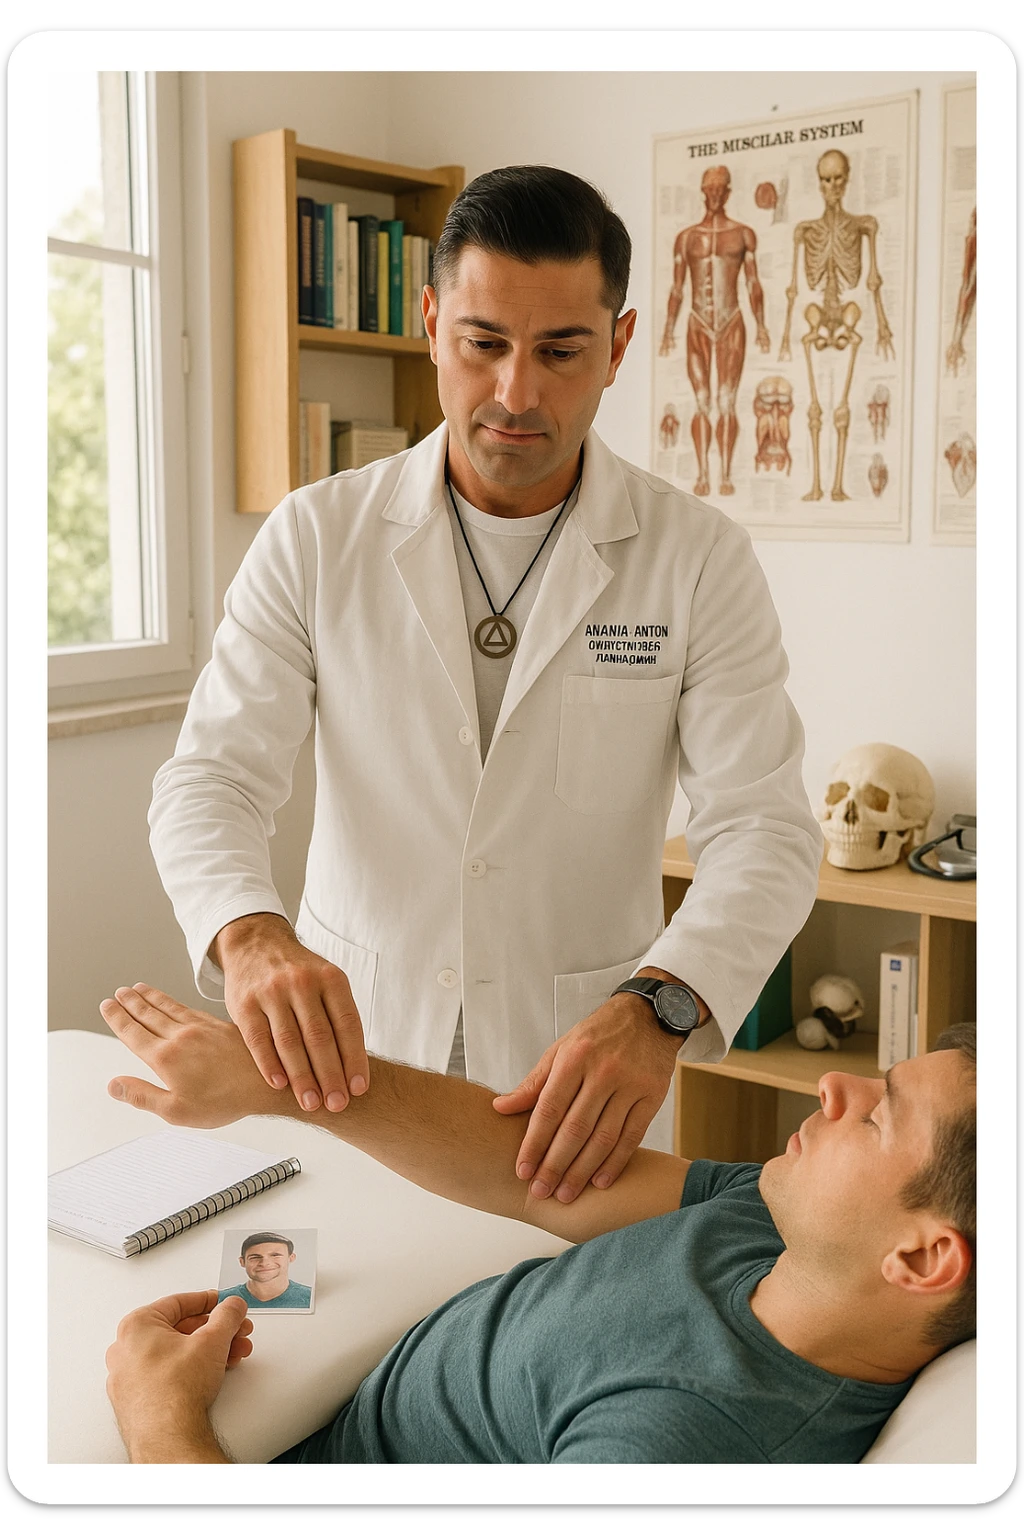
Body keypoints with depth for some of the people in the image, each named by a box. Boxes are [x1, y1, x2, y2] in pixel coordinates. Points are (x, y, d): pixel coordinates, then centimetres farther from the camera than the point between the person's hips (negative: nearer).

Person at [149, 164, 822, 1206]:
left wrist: (658, 1008, -33)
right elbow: (213, 777, -9)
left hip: (584, 1072, 0)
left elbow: (763, 828, -14)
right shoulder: (316, 537, -4)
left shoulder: (697, 557, -7)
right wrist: (249, 934, -32)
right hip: (345, 1051, 1)